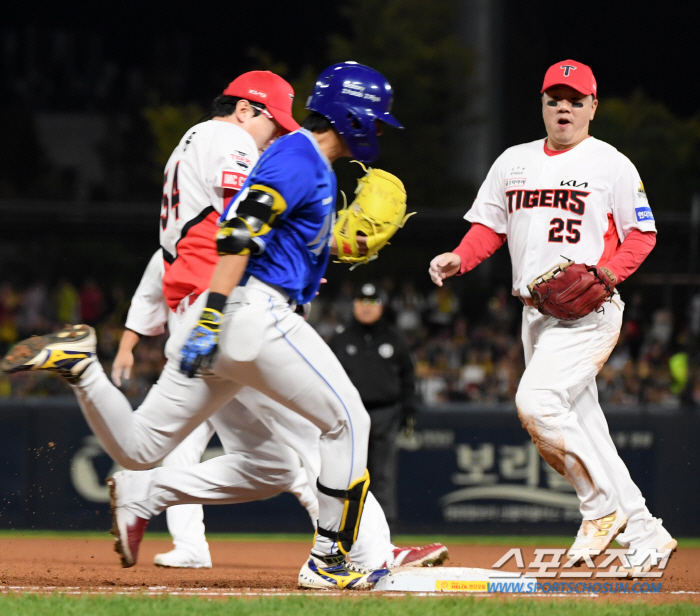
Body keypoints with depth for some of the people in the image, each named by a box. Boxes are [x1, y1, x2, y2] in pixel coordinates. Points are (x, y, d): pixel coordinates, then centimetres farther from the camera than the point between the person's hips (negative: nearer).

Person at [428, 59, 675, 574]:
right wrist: (458, 260, -3)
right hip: (536, 313, 7)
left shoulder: (611, 164, -2)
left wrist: (608, 273, -18)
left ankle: (604, 507, -13)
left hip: (589, 312, -7)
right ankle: (643, 533, 15)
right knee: (582, 427, 7)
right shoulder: (513, 162, 14)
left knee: (537, 401, -23)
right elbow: (489, 227, 17)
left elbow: (643, 234, -2)